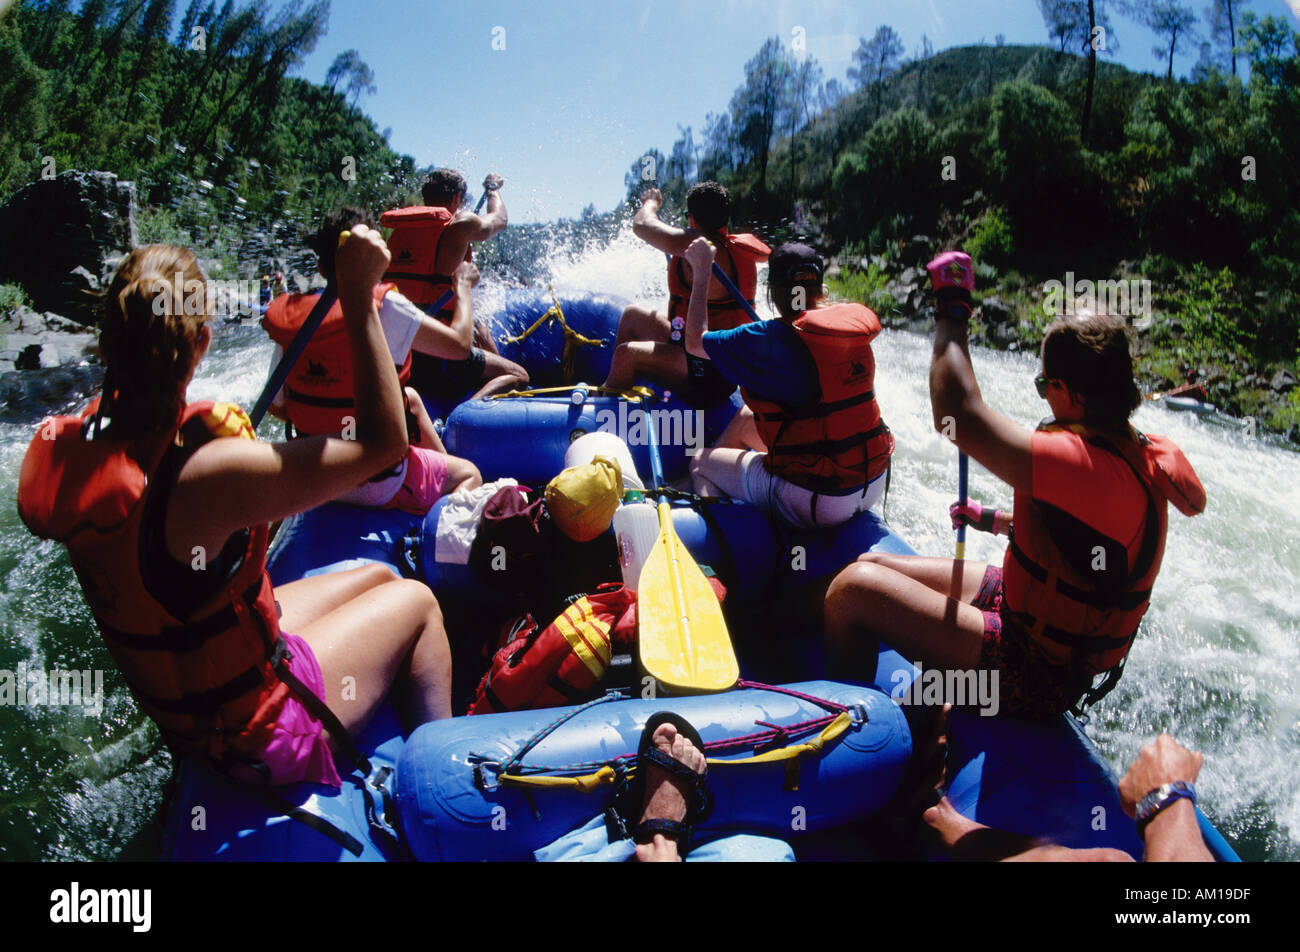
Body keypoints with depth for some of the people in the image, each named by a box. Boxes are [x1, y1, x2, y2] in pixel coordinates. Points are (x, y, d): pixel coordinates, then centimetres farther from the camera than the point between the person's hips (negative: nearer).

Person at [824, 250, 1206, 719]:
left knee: (854, 588, -18)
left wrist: (951, 311, -20)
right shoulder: (1139, 454, 0)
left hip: (1033, 677, -10)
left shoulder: (1081, 465, -31)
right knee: (872, 565, 12)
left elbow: (956, 415, -33)